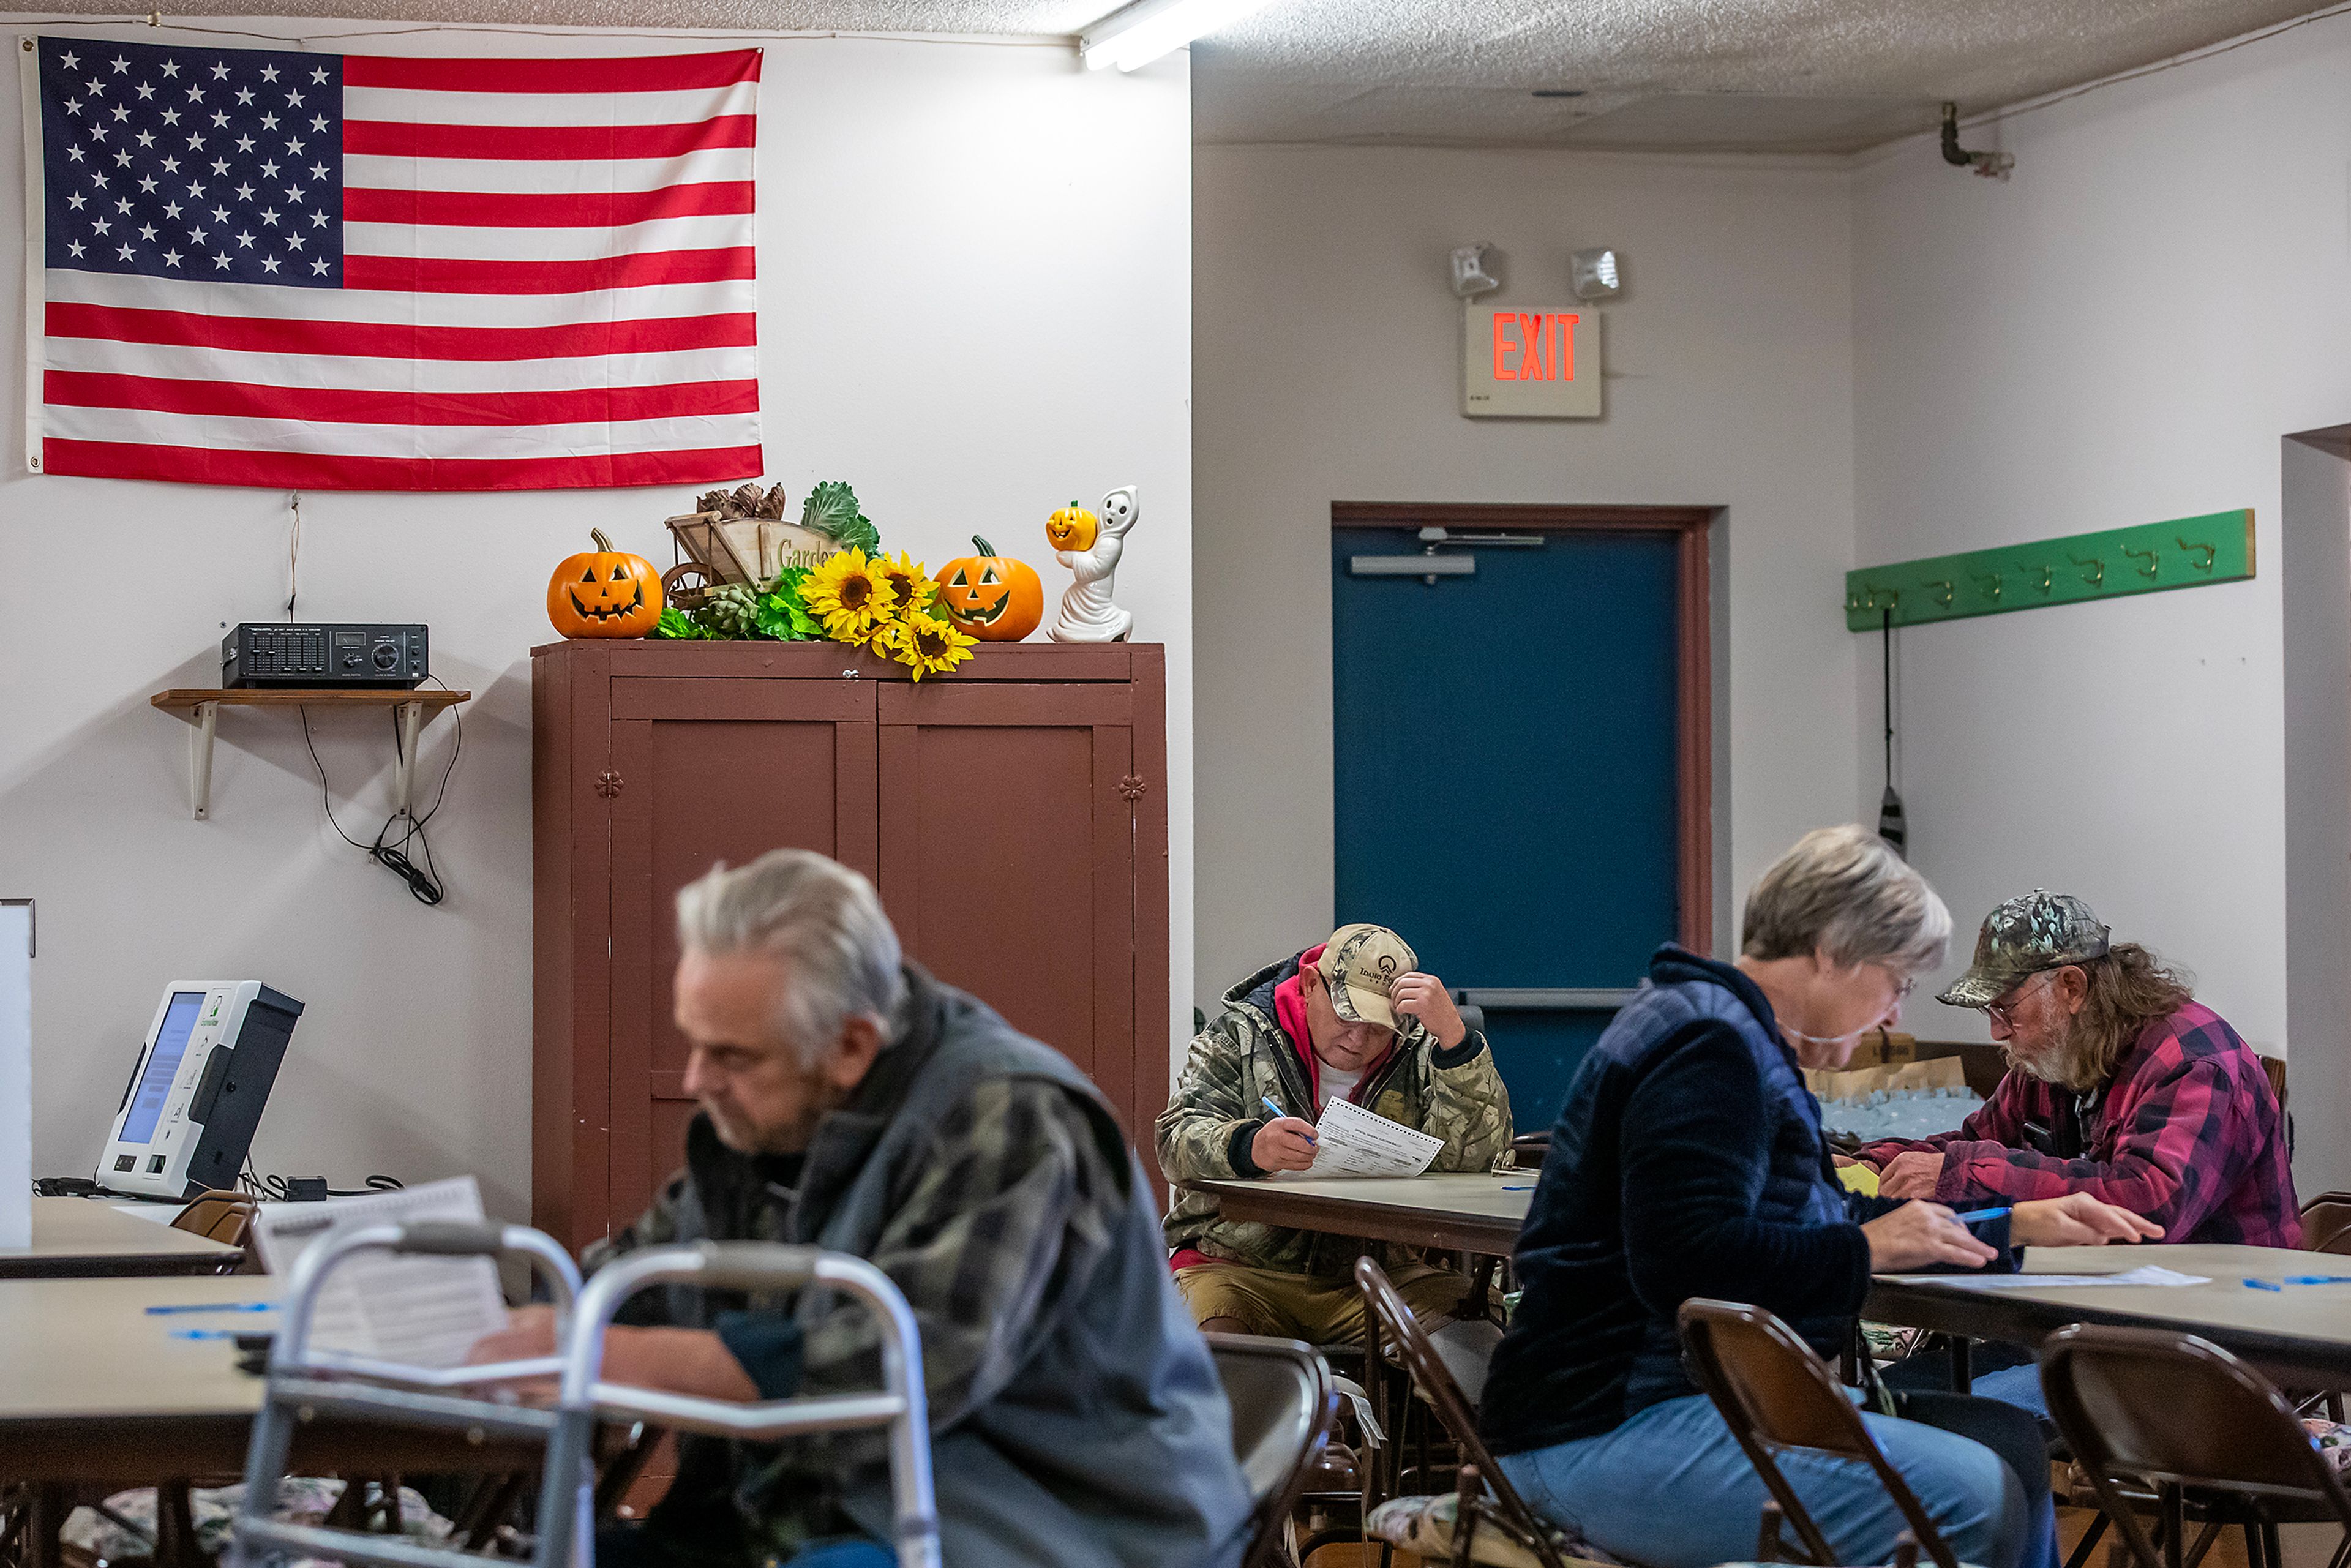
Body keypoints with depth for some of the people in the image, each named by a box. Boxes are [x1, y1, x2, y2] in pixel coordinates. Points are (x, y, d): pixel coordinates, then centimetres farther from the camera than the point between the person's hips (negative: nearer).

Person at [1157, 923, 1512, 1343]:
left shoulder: (1418, 1055, 6)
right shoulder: (1243, 1033, 3)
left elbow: (1477, 1157, -10)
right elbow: (1176, 1142, -9)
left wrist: (1454, 1036, -20)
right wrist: (1250, 1148, -32)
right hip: (1241, 1269, -2)